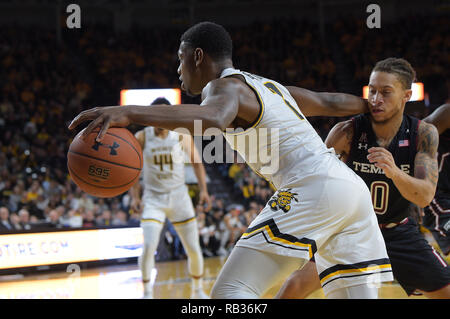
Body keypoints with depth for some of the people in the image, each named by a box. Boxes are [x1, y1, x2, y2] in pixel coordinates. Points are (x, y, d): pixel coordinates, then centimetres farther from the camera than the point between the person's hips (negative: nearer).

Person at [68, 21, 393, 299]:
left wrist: (129, 112, -38)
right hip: (353, 187, 9)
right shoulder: (270, 86, 26)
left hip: (312, 190, -9)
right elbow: (330, 102, 38)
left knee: (230, 292, -12)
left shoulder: (226, 86, -2)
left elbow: (213, 118, -27)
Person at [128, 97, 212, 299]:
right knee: (148, 247, -17)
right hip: (153, 199, -1)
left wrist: (203, 189, -5)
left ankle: (197, 290, 23)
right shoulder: (142, 138, -5)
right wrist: (135, 196, -6)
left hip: (179, 197, 1)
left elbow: (196, 162, 5)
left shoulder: (182, 136, -4)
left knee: (194, 250, 2)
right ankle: (147, 293, -1)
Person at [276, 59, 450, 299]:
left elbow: (425, 196, -24)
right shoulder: (347, 132, -20)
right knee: (294, 287, -18)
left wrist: (395, 172, -43)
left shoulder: (424, 134, -15)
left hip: (398, 231, 2)